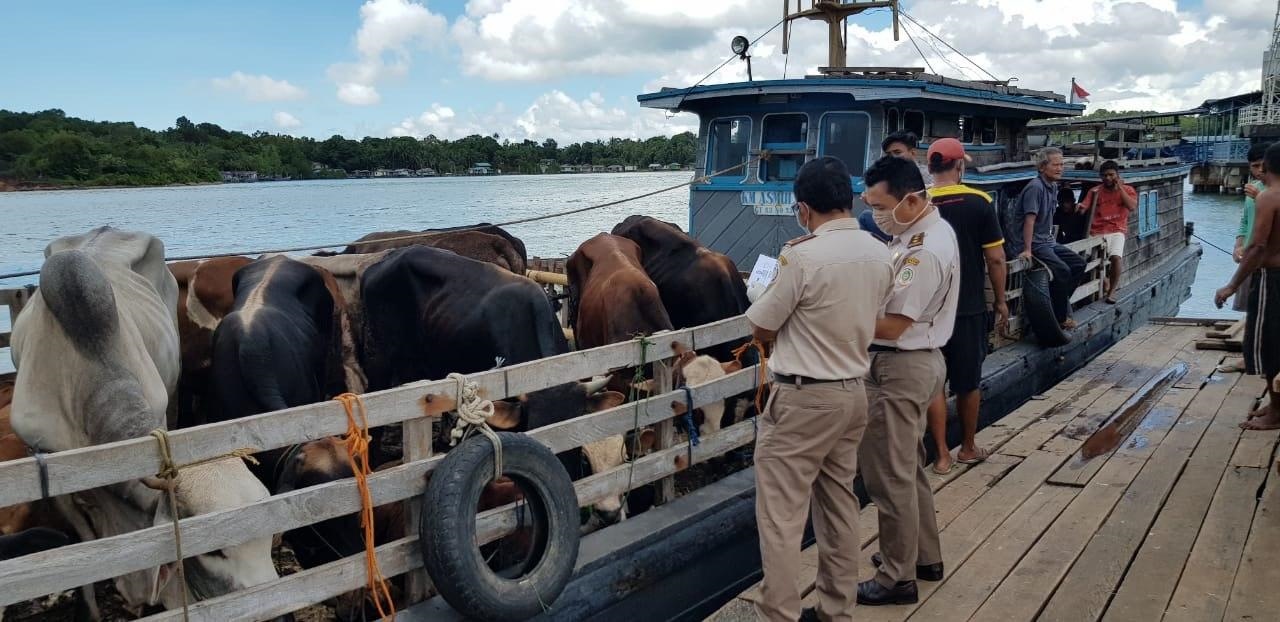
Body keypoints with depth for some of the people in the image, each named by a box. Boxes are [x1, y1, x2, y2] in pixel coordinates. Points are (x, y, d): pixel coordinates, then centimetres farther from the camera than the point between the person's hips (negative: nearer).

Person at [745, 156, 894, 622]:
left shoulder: (803, 256, -18)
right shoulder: (880, 254, 3)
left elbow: (761, 330, -9)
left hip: (802, 399, -8)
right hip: (853, 392, 8)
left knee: (781, 515, 1)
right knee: (839, 506, 17)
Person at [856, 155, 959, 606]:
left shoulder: (925, 252, -24)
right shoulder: (924, 230, 8)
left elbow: (891, 326, -24)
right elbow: (891, 291, 11)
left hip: (901, 367, -10)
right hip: (914, 361, 10)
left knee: (889, 474, 2)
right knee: (908, 467, 22)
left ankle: (898, 578, 15)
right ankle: (924, 556, 37)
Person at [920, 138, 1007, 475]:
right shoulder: (979, 202, -8)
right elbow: (995, 259, -7)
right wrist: (1000, 300, 5)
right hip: (969, 306, 0)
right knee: (968, 381, 14)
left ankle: (942, 455, 12)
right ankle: (968, 448, 28)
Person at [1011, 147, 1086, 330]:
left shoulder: (1053, 187, 12)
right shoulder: (1035, 187, -18)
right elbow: (1029, 220, -23)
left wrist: (1051, 238, 18)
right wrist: (1027, 250, -27)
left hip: (1046, 241, 10)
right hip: (1033, 243, -10)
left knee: (1078, 263, 5)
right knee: (1062, 270, -22)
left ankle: (1061, 304, 13)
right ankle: (1061, 317, -7)